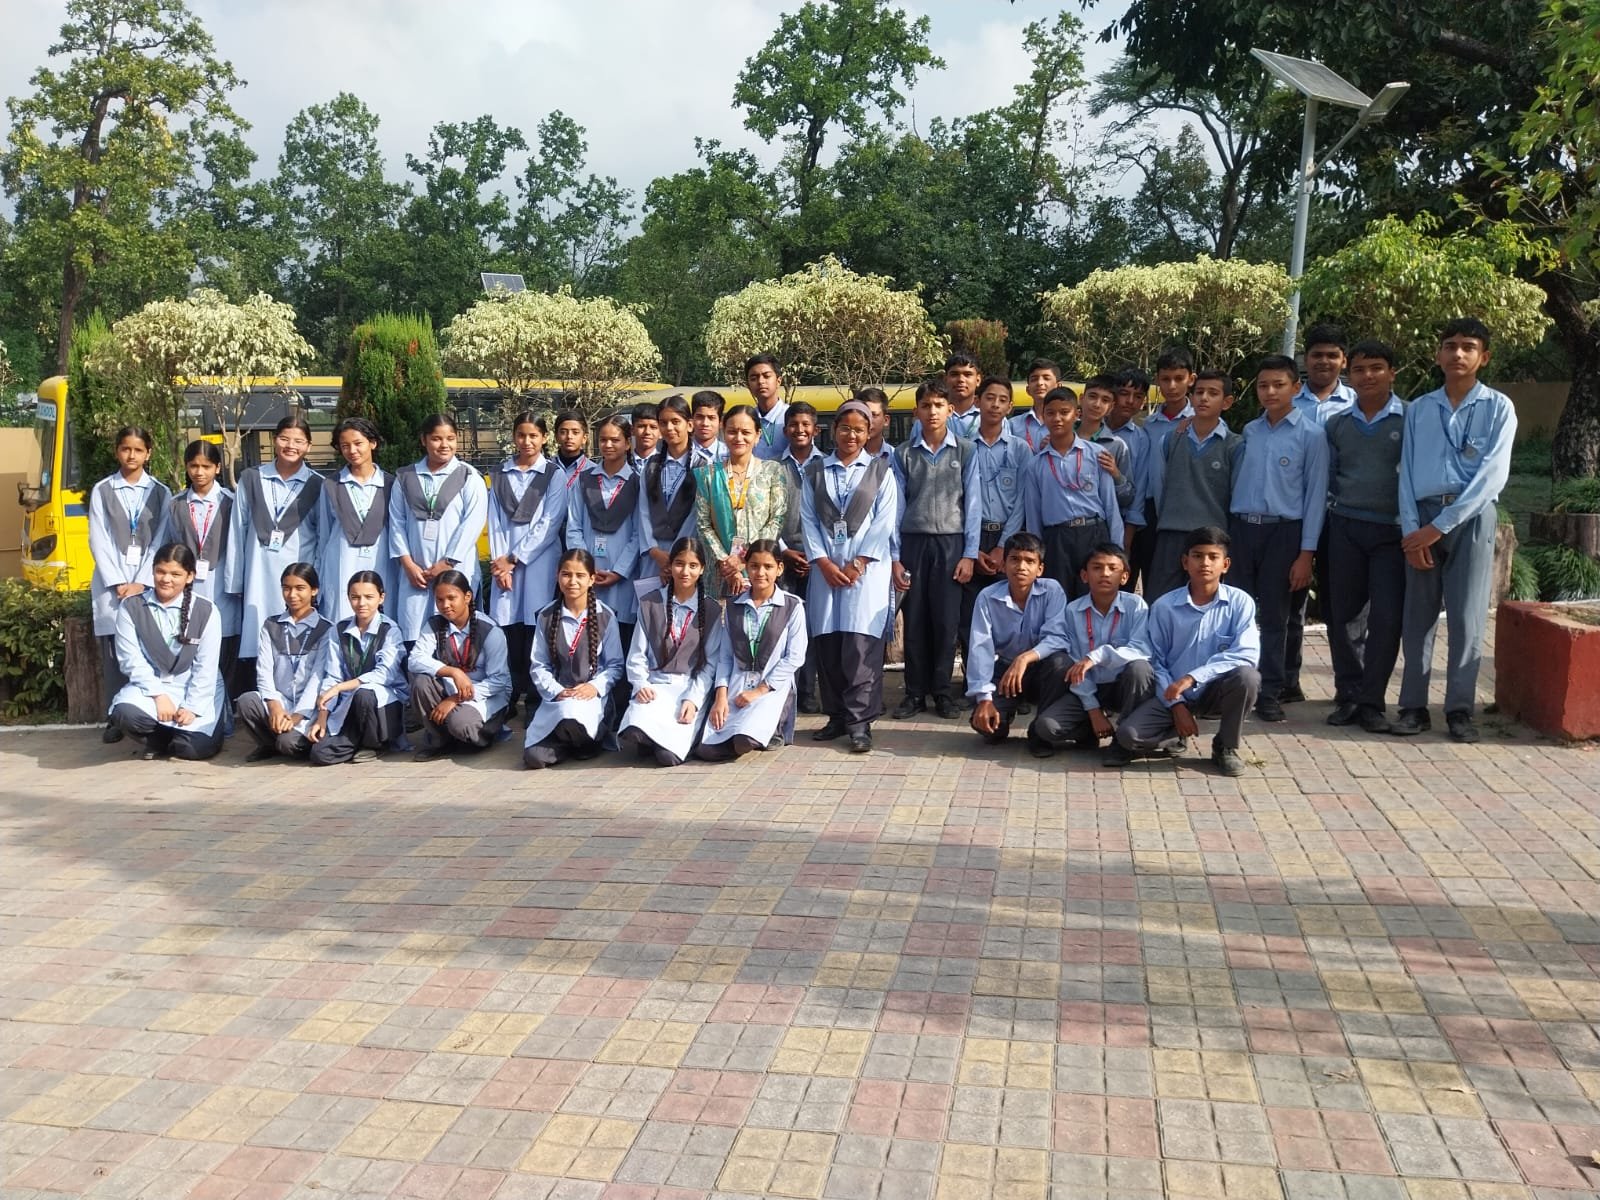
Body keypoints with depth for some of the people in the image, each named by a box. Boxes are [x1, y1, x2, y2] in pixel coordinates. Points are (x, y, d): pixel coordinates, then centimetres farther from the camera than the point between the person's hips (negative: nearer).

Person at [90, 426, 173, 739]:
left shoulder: (160, 493, 8)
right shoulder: (101, 491, 8)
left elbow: (161, 542, 1)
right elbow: (98, 542, 2)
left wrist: (141, 582, -9)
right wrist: (118, 583, -8)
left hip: (148, 583, 0)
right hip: (111, 584, 1)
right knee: (114, 653, -1)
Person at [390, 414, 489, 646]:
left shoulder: (469, 477, 3)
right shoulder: (405, 477, 12)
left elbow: (473, 522, -5)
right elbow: (397, 522, 9)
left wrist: (447, 563, -9)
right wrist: (408, 564, -1)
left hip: (455, 569, -2)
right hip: (415, 572, 2)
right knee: (413, 636, -1)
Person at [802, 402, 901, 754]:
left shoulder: (880, 471, 8)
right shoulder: (815, 473, 14)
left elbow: (884, 522, 0)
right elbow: (808, 520, 7)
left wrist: (858, 563, -9)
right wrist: (823, 562, -6)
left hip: (866, 569, -3)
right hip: (825, 568, 3)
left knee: (860, 647, -11)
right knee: (828, 646, 2)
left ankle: (860, 722, -10)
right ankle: (837, 716, 12)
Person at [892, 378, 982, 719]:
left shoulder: (965, 451, 2)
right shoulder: (904, 454, 5)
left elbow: (973, 503, 1)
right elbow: (897, 507, 5)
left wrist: (969, 554, -4)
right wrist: (894, 557, 0)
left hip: (951, 543, -1)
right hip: (913, 542, 1)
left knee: (946, 621, 1)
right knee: (915, 621, 4)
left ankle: (942, 691, 12)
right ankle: (915, 692, 12)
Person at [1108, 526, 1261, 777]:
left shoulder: (1240, 602, -8)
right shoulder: (1164, 607, -6)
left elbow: (1247, 653, -20)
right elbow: (1155, 661, -1)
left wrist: (1192, 677, -27)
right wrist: (1176, 705, -12)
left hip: (1216, 690, 1)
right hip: (1172, 694, -1)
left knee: (1246, 676, -33)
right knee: (1129, 734, -26)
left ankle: (1226, 747, -7)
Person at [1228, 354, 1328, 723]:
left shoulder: (1310, 434, -2)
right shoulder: (1248, 432, 9)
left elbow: (1315, 495, -4)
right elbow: (1236, 482, 12)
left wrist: (1306, 553, -8)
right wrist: (1226, 534, 4)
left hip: (1282, 531, -3)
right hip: (1241, 527, 3)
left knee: (1273, 616, 3)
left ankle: (1270, 693, 12)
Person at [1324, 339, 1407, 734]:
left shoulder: (1410, 420, 0)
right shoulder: (1337, 424, 10)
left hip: (1392, 531, -3)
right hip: (1345, 527, 3)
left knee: (1386, 618, -5)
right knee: (1343, 615, 5)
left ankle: (1371, 701, 4)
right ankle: (1348, 696, 15)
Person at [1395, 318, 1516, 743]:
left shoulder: (1498, 408, 3)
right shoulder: (1418, 409, 11)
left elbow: (1492, 474, -7)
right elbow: (1407, 472, 6)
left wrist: (1440, 526, -12)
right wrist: (1411, 531, -6)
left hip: (1471, 517, -2)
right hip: (1422, 518, 2)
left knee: (1466, 617, -2)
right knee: (1417, 616, 3)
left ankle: (1460, 709, 6)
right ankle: (1413, 705, 9)